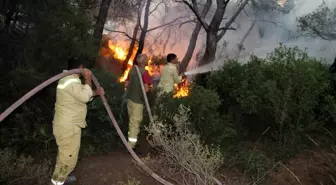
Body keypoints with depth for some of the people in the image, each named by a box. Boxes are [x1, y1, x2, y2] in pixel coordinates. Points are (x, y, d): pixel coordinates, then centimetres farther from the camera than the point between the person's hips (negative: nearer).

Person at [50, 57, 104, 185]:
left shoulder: (70, 79, 15)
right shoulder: (71, 81, -21)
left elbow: (81, 95, 21)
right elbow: (84, 96, -28)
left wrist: (96, 92, 6)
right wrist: (88, 79, -18)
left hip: (67, 125, 11)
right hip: (68, 127, -11)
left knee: (64, 154, 25)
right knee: (68, 158, 0)